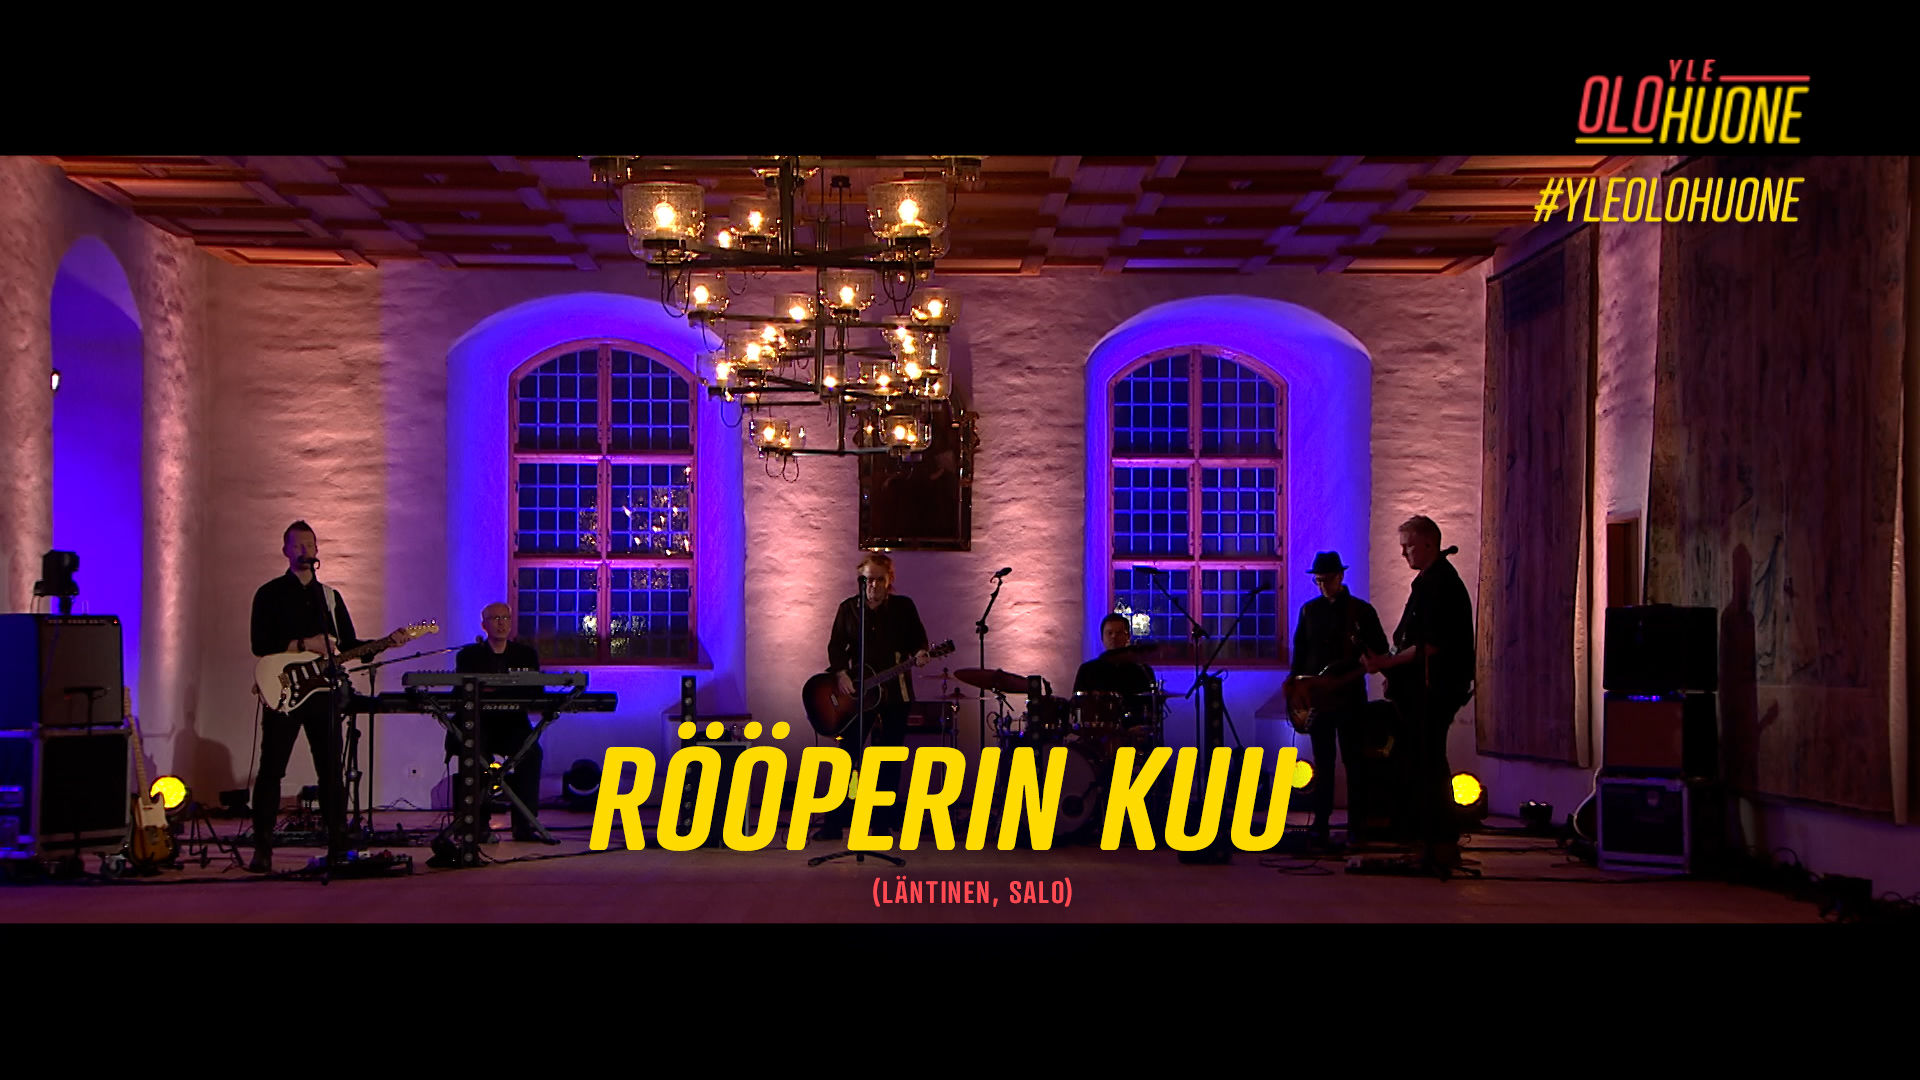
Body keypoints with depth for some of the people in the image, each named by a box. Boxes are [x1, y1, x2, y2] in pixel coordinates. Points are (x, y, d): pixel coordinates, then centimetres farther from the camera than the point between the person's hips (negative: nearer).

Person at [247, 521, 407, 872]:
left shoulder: (330, 596, 16)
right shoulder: (270, 594, 3)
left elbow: (349, 645, 15)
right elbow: (260, 645, -7)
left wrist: (386, 643, 1)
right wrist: (304, 645, -14)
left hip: (323, 690, 4)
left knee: (331, 771, 3)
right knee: (271, 770, -5)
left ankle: (338, 845, 7)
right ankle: (262, 849, 0)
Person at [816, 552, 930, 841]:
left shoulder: (904, 607, 3)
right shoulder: (849, 608, 5)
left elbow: (918, 638, 6)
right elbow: (836, 645, 6)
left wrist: (919, 653, -17)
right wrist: (841, 674, -10)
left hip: (895, 693, 0)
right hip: (856, 693, 1)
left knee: (889, 763, 3)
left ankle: (882, 823, 10)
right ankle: (834, 823, 2)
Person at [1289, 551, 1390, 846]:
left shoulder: (1361, 610, 2)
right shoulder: (1309, 610, 11)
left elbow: (1381, 651, 3)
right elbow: (1299, 653, 13)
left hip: (1350, 696, -3)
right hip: (1318, 697, 3)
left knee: (1354, 761, -2)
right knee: (1323, 762, 4)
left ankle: (1357, 825, 3)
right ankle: (1320, 824, 7)